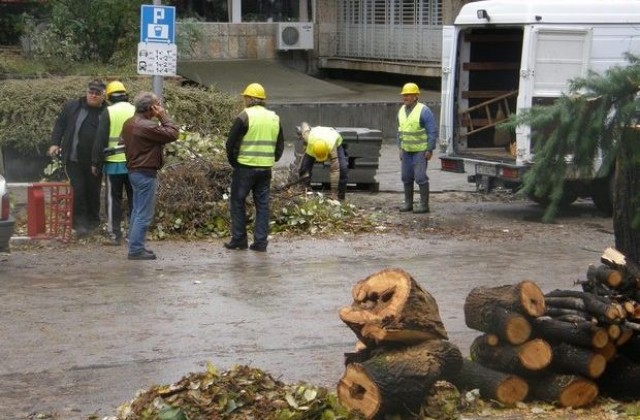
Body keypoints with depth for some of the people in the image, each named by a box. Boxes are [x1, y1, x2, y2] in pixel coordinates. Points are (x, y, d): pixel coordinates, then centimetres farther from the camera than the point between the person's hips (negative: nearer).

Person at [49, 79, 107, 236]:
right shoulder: (72, 107, 2)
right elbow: (60, 125, 9)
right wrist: (55, 143, -1)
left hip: (95, 162, 1)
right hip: (74, 159, -1)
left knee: (93, 191, 10)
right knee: (78, 189, -6)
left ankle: (93, 222, 24)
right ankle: (80, 223, -1)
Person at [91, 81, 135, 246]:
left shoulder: (108, 112, -6)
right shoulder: (136, 111, 4)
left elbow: (100, 139, -8)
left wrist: (95, 162, -1)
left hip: (114, 163, -3)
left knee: (113, 199, 5)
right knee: (134, 199, 11)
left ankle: (114, 235, 3)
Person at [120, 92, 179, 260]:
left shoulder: (129, 123, 8)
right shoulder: (147, 126, -22)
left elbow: (123, 140, 21)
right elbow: (173, 134, -20)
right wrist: (163, 117, -11)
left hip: (133, 170, 10)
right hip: (146, 173, -10)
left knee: (137, 211, 17)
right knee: (144, 214, -6)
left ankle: (135, 246, 23)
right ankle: (136, 250, -5)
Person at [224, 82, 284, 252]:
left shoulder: (245, 116, -9)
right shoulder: (274, 118, 9)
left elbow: (231, 143, -8)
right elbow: (280, 145, 15)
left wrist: (233, 161, 6)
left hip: (245, 167, -5)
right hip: (266, 168, 5)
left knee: (238, 203, 7)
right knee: (262, 205, 9)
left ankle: (239, 240, 7)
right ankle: (261, 242, 6)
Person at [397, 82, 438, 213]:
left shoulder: (424, 111, -15)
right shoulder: (402, 110, 5)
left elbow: (433, 131, -14)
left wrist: (430, 150, -17)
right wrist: (400, 148, 12)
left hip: (421, 150, -7)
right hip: (407, 150, 7)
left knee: (420, 177, -9)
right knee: (407, 177, 7)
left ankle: (424, 205, -3)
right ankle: (408, 203, 15)